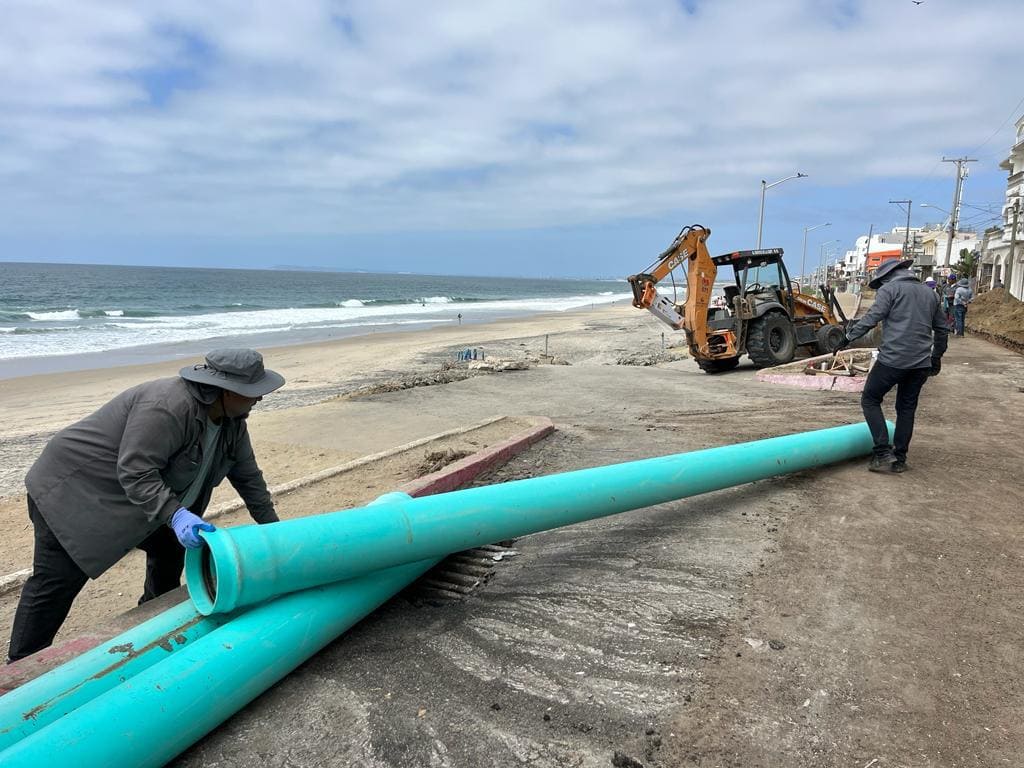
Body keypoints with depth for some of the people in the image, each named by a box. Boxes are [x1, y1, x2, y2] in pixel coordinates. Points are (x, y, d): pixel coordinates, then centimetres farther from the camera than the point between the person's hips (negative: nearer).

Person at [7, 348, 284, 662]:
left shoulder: (231, 420, -4)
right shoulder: (167, 407, -33)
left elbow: (247, 475, 3)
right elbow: (136, 473, -33)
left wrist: (273, 528, 5)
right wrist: (175, 515, -42)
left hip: (135, 497, 9)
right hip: (75, 490, -9)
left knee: (169, 547, 12)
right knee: (56, 582, -5)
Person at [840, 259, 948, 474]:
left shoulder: (889, 289, 0)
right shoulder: (927, 292, 20)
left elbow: (872, 318, -15)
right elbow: (942, 328, 24)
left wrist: (849, 336, -8)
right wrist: (937, 356, 32)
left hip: (893, 359, -6)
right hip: (922, 363, 6)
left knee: (870, 400, 6)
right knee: (907, 408, 14)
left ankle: (883, 453, -4)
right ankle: (899, 459, 17)